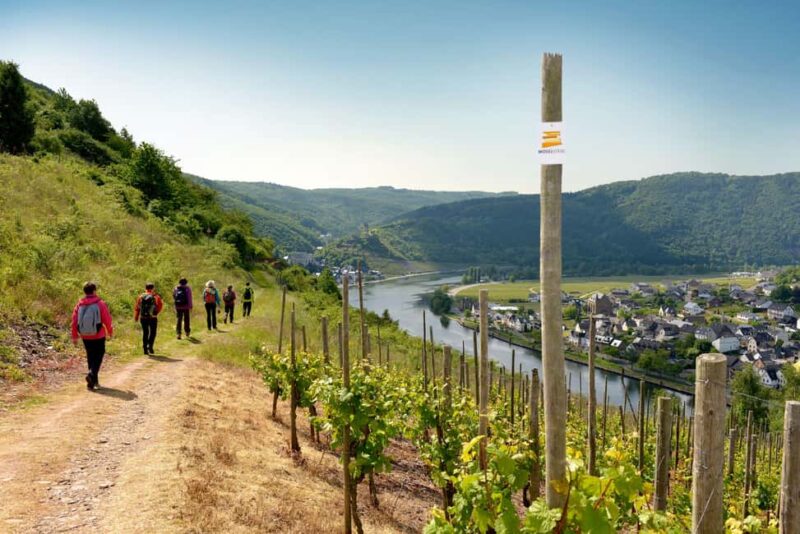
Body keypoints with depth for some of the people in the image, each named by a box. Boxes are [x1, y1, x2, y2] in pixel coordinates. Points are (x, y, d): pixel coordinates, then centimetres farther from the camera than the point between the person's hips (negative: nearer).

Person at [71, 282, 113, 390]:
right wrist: (110, 332, 6)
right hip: (98, 336, -4)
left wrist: (74, 336, 10)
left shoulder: (79, 304, 0)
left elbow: (74, 321, 2)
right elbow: (107, 320, -9)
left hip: (85, 337, 4)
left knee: (90, 358, 17)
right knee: (98, 357, 5)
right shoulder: (100, 304, -11)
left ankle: (94, 381, 24)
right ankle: (91, 374, -19)